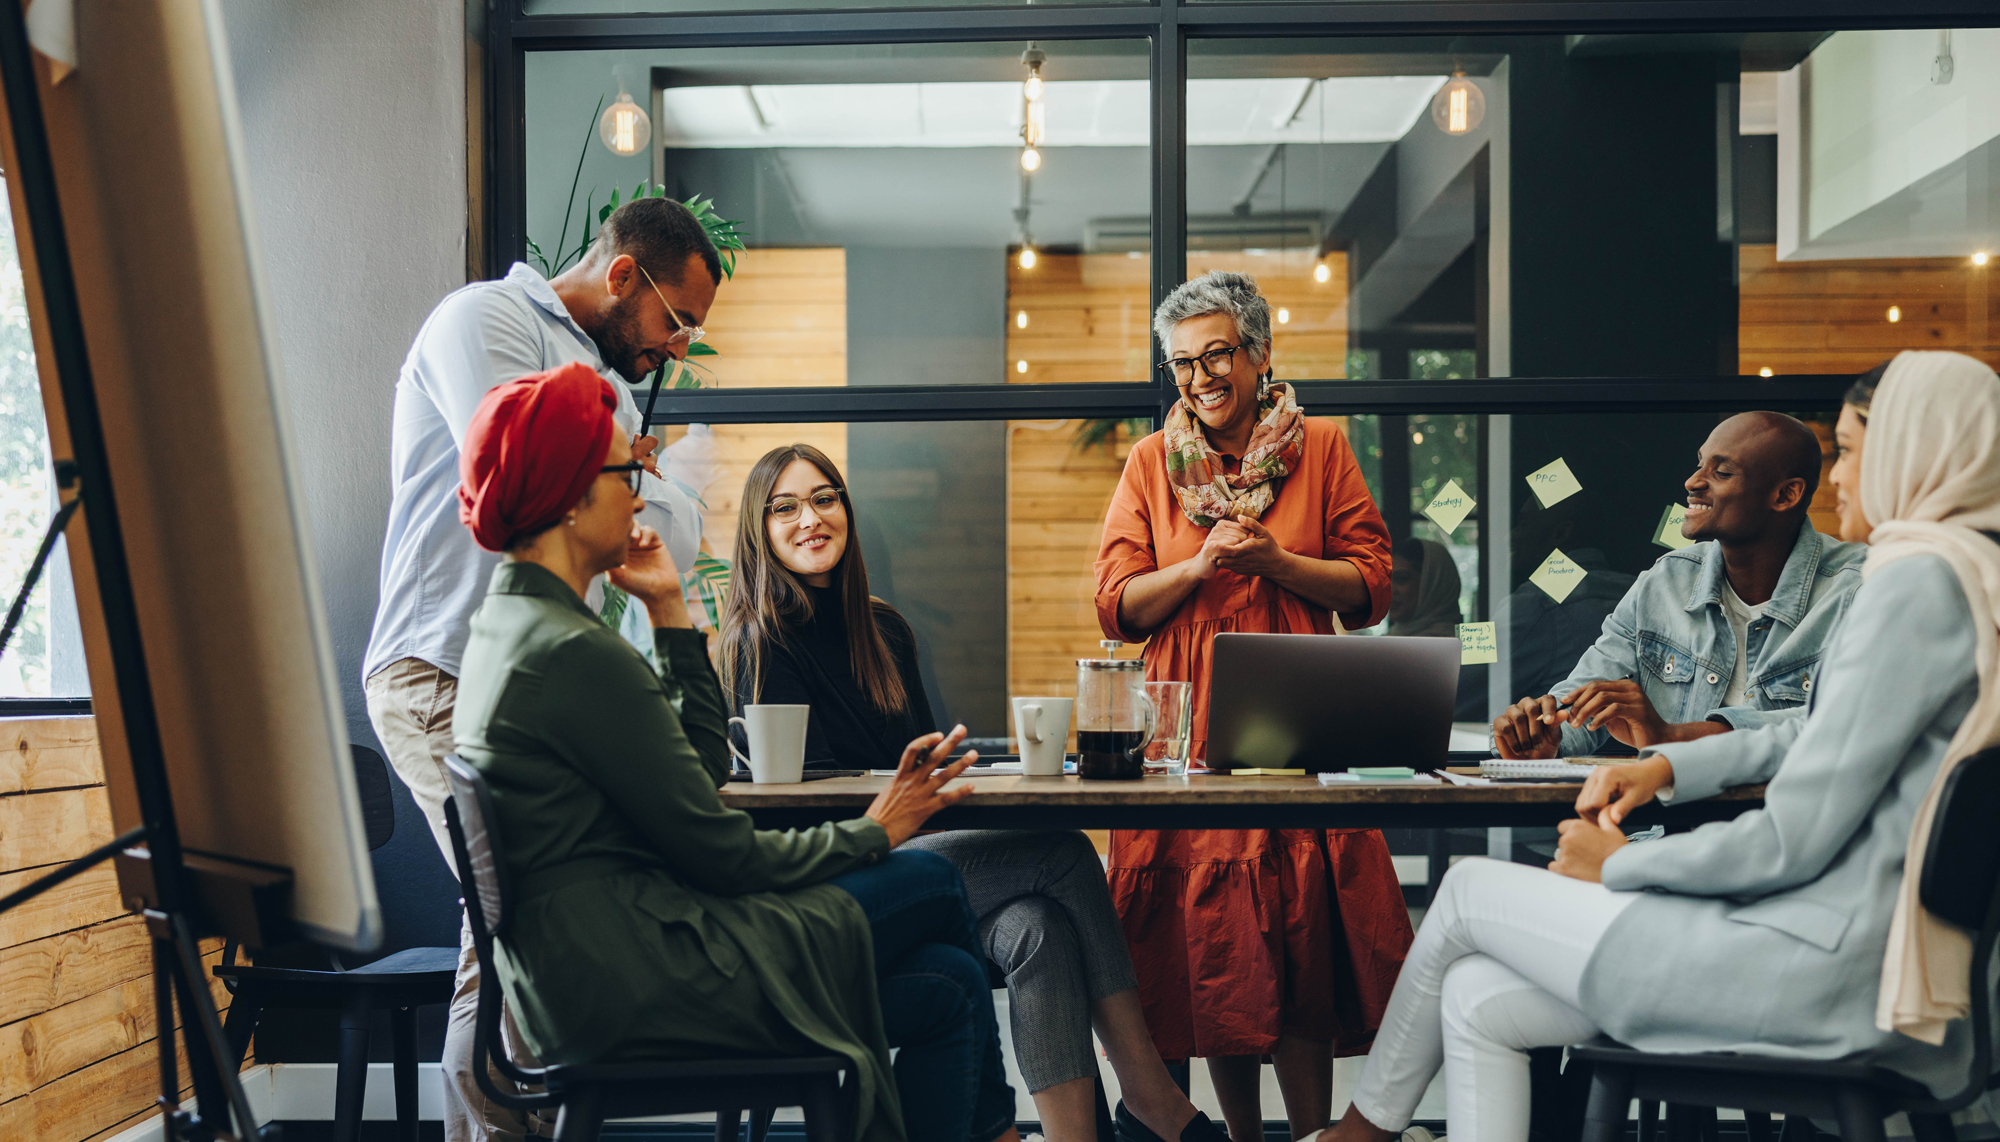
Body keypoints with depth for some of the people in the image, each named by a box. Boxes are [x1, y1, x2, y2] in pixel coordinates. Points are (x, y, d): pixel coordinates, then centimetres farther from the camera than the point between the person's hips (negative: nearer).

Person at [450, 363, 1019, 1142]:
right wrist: (870, 834, -2)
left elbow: (702, 770, 15)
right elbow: (717, 851, -15)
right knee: (928, 883, 0)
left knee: (947, 987, 8)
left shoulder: (508, 625, 13)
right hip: (627, 983, -9)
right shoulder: (575, 652, -19)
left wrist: (669, 614, 12)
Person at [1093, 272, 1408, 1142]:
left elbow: (1371, 589, 4)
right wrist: (1200, 565, -9)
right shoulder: (1151, 463, 11)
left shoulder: (1320, 447, 7)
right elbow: (1115, 606, 6)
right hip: (1185, 726, 2)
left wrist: (1274, 560, -11)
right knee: (1209, 940, 2)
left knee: (1301, 939, -7)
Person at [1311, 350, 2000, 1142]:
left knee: (1470, 891, 5)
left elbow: (1793, 838, -20)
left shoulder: (1920, 580, -17)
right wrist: (1667, 767, 13)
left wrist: (1620, 866, -6)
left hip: (1821, 966, -9)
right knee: (1478, 1001, 5)